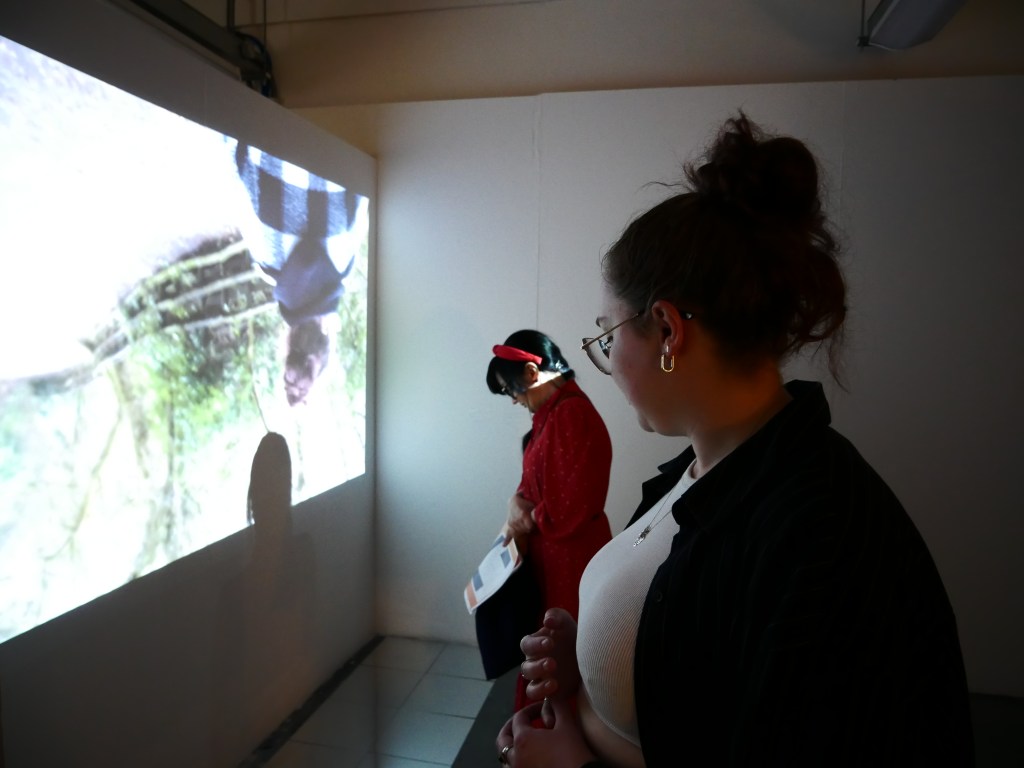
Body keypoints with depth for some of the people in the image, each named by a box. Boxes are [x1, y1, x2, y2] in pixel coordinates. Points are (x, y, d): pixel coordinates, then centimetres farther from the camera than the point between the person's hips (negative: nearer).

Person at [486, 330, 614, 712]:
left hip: (569, 560, -10)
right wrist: (518, 508, -6)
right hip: (551, 556, 10)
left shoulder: (571, 414, -22)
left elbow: (574, 505, -27)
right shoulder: (553, 413, 10)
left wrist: (528, 520, -10)